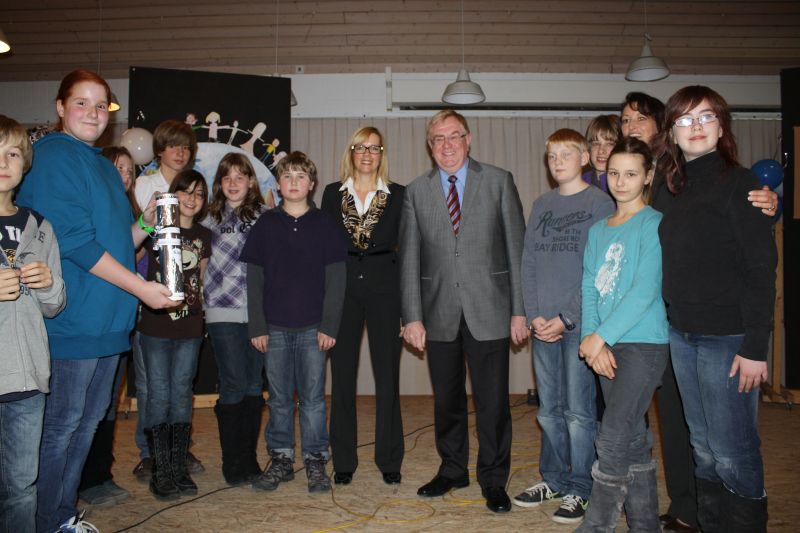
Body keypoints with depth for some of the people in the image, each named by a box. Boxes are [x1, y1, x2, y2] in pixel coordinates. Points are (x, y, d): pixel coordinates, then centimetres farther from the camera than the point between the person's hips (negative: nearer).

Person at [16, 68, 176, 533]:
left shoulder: (105, 167, 17)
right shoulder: (52, 157, -9)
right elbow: (73, 241, -17)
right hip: (72, 317, -8)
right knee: (62, 424, 2)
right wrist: (141, 287, -17)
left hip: (108, 317, 9)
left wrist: (147, 222, 3)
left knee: (90, 419, 16)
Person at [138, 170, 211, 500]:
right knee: (159, 396, 1)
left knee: (181, 396, 8)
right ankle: (161, 471, 12)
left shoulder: (204, 236, 11)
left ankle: (179, 468, 18)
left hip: (190, 328, 3)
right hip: (155, 327, -3)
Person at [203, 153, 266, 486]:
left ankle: (249, 457, 20)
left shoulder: (264, 216, 9)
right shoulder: (210, 218, 8)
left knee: (255, 385, 6)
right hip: (224, 312, -1)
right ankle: (232, 461, 12)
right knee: (234, 385, -4)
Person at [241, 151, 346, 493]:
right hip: (274, 327, 2)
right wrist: (257, 327, -1)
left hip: (313, 328, -1)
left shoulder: (324, 225, 3)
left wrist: (329, 326, -6)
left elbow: (335, 279, 0)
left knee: (313, 397, 5)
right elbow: (254, 279, 5)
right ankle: (280, 459, 23)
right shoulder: (265, 225, 6)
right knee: (279, 397, 10)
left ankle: (316, 462, 17)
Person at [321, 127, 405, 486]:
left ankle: (389, 460, 16)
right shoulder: (333, 193, 9)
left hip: (384, 288, -1)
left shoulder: (397, 195, 6)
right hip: (343, 287, 1)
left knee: (387, 376, 3)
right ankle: (343, 461, 17)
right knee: (342, 375, 5)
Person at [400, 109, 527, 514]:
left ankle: (493, 480, 24)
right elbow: (409, 258, 4)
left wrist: (520, 310, -4)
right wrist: (412, 316, -2)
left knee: (492, 401, 5)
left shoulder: (498, 181, 2)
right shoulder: (416, 191, 7)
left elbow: (517, 247, 0)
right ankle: (452, 469, 33)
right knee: (446, 400, 13)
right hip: (439, 313, 2)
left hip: (488, 310, -2)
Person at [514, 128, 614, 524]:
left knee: (579, 412, 1)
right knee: (549, 410, 14)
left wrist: (566, 318, -13)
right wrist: (534, 315, -2)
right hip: (543, 326, 5)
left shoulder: (600, 203, -2)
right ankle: (553, 479, 28)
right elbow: (528, 262, 9)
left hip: (579, 324, -5)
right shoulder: (541, 205, 13)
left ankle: (579, 490, 15)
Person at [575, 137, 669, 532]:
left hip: (644, 343, -6)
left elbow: (645, 290, -15)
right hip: (605, 346, 6)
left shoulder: (654, 224, -6)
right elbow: (589, 289, 8)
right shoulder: (598, 231, 13)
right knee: (634, 440, 14)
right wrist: (592, 340, -5)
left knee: (613, 438, -9)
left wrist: (601, 336, -14)